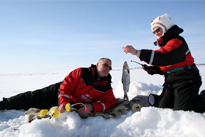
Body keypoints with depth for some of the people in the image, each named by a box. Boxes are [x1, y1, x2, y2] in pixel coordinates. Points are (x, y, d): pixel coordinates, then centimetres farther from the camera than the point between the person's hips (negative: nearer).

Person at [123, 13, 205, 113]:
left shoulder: (177, 41, -13)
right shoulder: (164, 44, 18)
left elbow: (164, 58, -32)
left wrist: (137, 52, -37)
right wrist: (151, 69, 2)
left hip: (185, 79, -8)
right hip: (170, 80, 8)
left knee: (182, 111, -13)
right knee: (163, 108, -4)